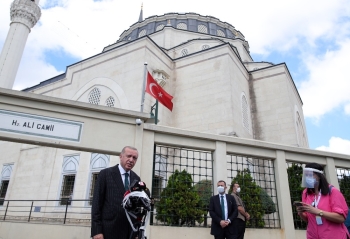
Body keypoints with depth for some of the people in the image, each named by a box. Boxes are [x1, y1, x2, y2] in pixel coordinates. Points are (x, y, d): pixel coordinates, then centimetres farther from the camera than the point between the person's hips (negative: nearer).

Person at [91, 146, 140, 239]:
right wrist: (96, 231, -10)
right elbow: (96, 203, -5)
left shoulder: (136, 178, 11)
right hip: (109, 230, -4)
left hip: (130, 231, 4)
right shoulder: (105, 174, -2)